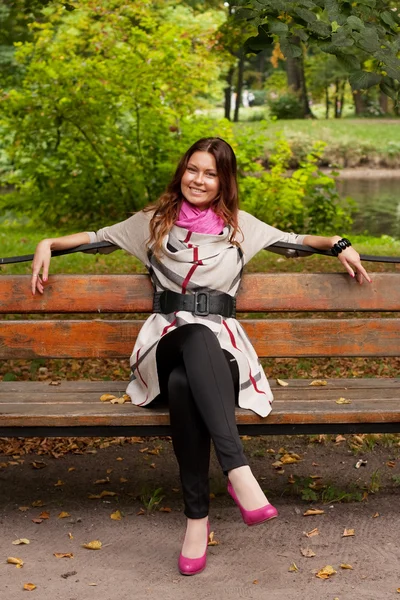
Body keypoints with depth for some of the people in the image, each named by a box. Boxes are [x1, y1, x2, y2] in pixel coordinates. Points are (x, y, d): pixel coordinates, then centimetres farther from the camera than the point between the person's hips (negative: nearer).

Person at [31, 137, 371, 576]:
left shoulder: (241, 226, 20)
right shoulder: (154, 222, 19)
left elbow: (293, 239, 26)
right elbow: (99, 236, 26)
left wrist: (339, 244, 13)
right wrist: (48, 244, 16)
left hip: (219, 343, 0)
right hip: (167, 338, 0)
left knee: (183, 382, -40)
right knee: (198, 338, -41)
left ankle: (198, 515, -41)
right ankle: (237, 470, -47)